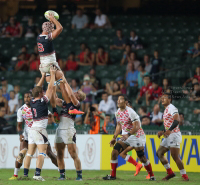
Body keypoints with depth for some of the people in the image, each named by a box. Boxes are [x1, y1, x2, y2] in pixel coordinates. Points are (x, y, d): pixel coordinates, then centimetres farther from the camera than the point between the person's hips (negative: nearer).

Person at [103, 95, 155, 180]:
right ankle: (112, 175, 0)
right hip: (126, 136, 7)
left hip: (136, 135, -7)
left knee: (142, 158, -6)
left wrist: (128, 134, -36)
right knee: (114, 152, -9)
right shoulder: (117, 113, 5)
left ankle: (151, 175, 13)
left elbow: (137, 126, -24)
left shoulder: (130, 112, -20)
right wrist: (114, 138, 15)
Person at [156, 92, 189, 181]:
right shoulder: (166, 110, 21)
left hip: (174, 135, -11)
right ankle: (170, 173, 13)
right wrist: (163, 132, 18)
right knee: (159, 153, 10)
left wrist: (169, 130, -36)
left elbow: (177, 120, -25)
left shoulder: (171, 108, -10)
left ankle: (184, 176, -8)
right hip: (168, 136, 11)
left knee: (175, 156, -13)